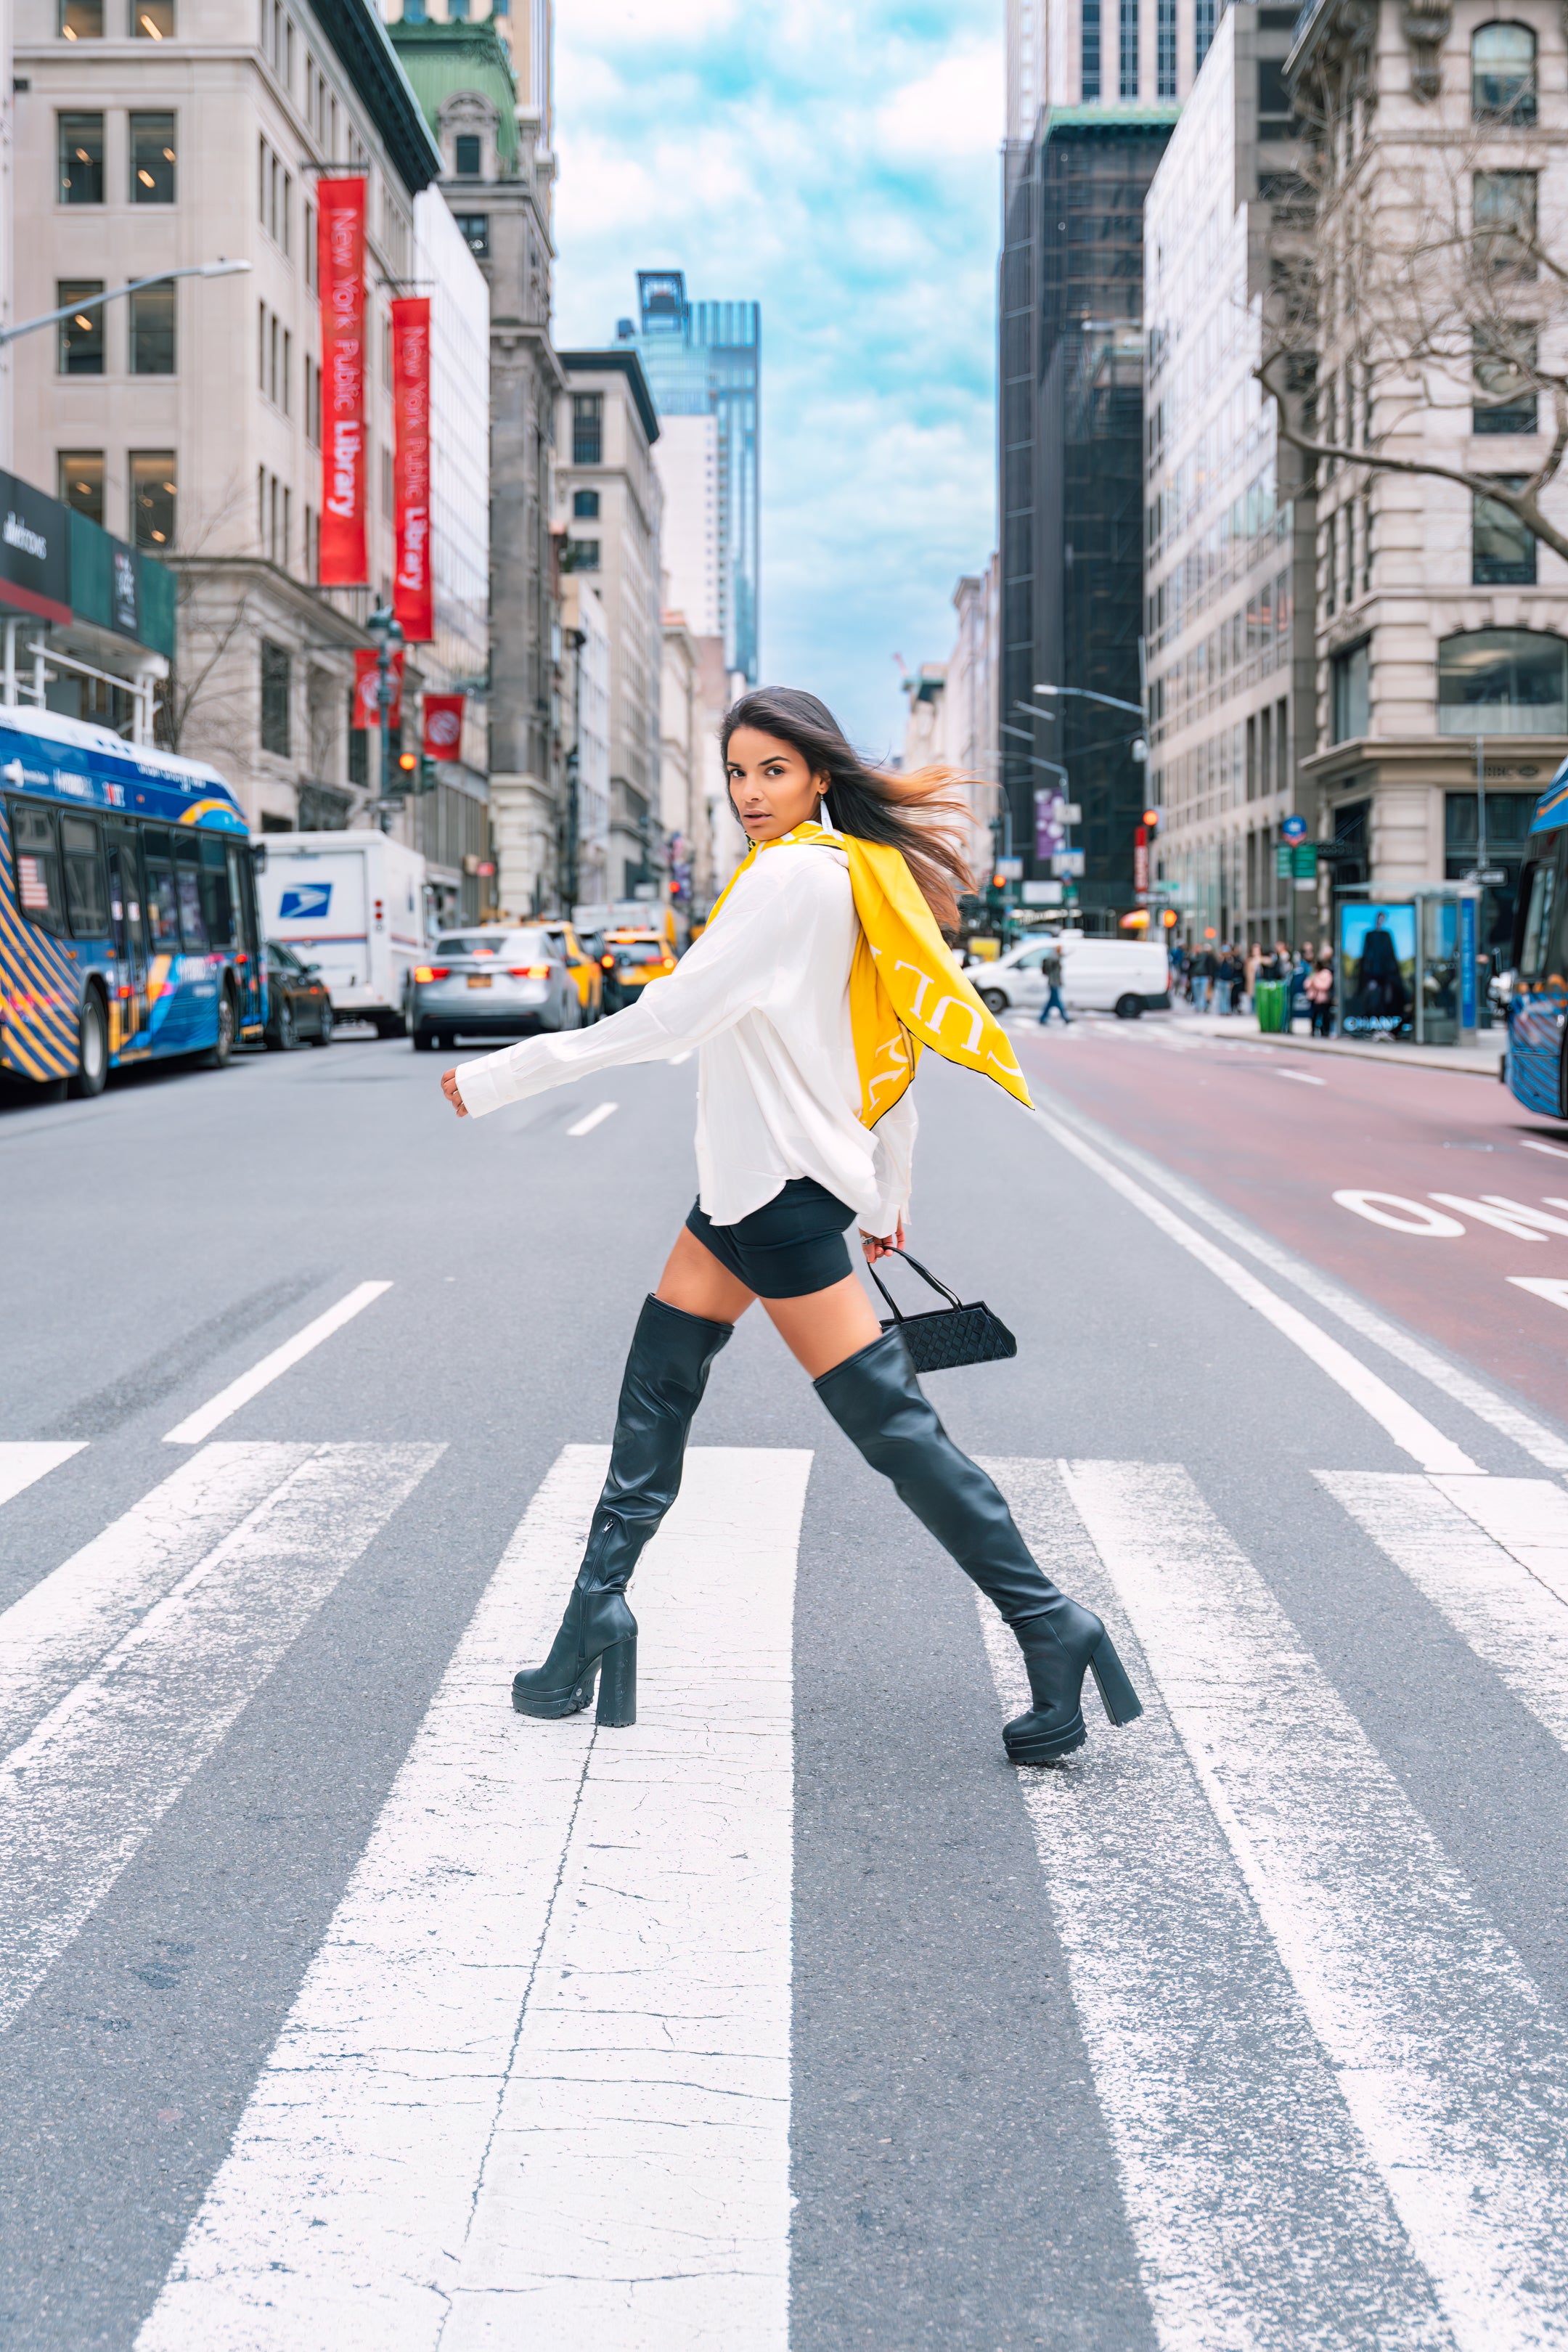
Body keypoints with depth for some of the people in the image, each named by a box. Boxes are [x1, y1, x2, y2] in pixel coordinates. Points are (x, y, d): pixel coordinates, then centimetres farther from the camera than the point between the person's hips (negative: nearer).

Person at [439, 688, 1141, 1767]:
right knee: (654, 1388, 13)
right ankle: (596, 1612, 21)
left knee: (892, 1425, -7)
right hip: (748, 1184, 10)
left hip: (781, 1193, -10)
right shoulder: (858, 868, 11)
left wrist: (501, 1077, -17)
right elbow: (889, 1035, 15)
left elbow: (667, 1020, -21)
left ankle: (1049, 1626, 0)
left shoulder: (794, 876, -17)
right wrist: (889, 1189, 22)